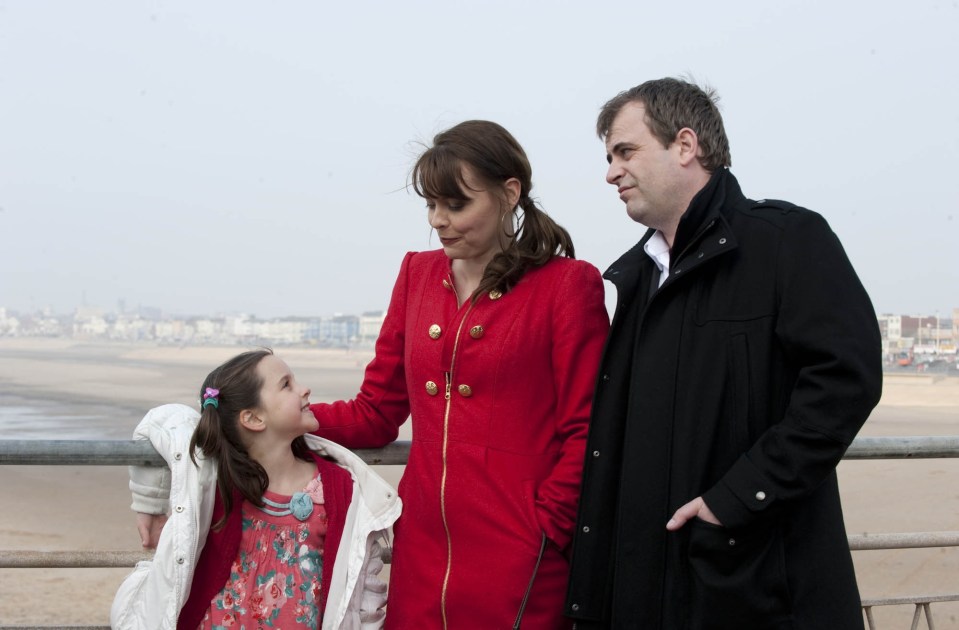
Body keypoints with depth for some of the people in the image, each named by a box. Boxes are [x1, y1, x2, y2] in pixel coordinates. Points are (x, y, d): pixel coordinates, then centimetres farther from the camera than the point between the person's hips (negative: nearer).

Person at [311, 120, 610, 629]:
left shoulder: (567, 285, -4)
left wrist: (543, 529, -12)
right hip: (421, 555, 5)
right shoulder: (418, 273, 10)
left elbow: (585, 434, -5)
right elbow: (374, 414, 11)